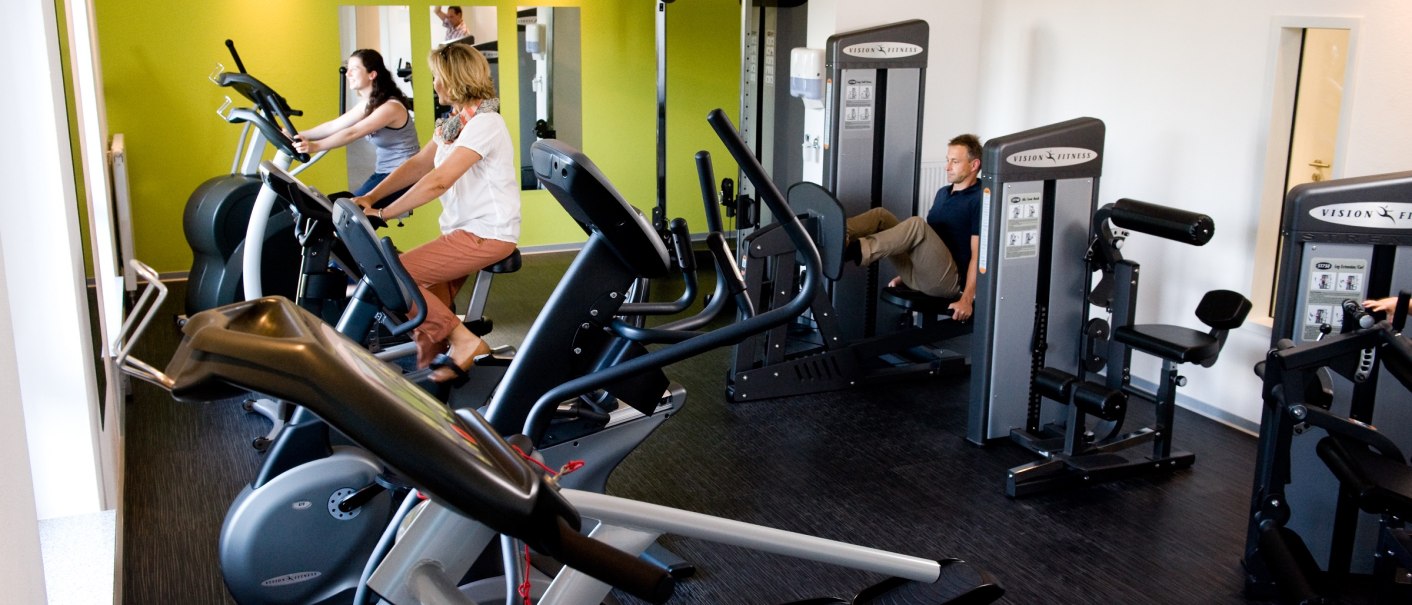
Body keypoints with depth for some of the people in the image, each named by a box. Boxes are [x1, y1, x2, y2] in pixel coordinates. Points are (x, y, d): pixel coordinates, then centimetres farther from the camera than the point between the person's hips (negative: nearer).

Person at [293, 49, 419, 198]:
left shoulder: (391, 107, -21)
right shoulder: (368, 104, 8)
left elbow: (352, 133, -29)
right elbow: (334, 126, 6)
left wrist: (315, 146, -35)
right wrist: (298, 136, -4)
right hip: (384, 173, 9)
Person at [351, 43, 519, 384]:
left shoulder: (484, 123, -17)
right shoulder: (453, 123, 14)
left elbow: (438, 181, -24)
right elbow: (417, 165, 11)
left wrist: (385, 213, -20)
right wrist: (371, 197, 0)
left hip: (487, 235, -9)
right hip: (464, 230, 9)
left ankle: (463, 341, -9)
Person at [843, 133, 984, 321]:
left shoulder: (979, 200, -7)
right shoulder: (943, 193, 20)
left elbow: (978, 254, -13)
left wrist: (967, 299, -21)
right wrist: (904, 274, 28)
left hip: (948, 281, -8)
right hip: (917, 275, 8)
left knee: (916, 224, -31)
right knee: (881, 215, -5)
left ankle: (855, 251, -41)